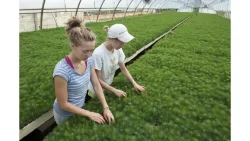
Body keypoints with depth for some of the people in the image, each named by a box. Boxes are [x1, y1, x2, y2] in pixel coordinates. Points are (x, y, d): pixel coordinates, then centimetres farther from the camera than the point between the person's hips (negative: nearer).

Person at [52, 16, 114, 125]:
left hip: (80, 108, 5)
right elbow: (63, 104, -24)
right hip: (65, 115, -5)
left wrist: (106, 108, -13)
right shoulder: (62, 71, -34)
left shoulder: (89, 61, -16)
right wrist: (89, 114, -19)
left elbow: (96, 85, -6)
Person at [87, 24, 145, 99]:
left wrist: (134, 83, -12)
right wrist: (115, 90, -25)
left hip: (108, 87, 5)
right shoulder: (98, 54, -32)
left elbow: (123, 69, -3)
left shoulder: (118, 50, -15)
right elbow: (97, 80, -25)